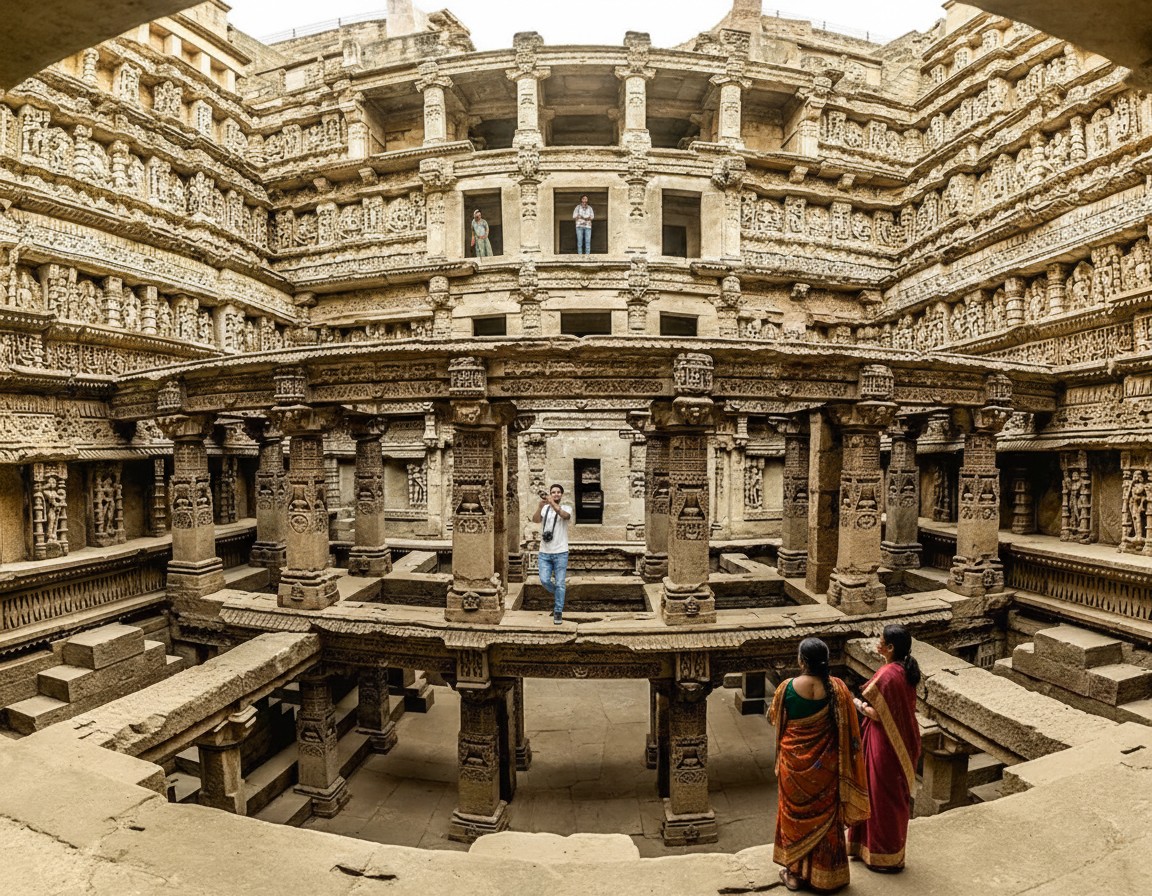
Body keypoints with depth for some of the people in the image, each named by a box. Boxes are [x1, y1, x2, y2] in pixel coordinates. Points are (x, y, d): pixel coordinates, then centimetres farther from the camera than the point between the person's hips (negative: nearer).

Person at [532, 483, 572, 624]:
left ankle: (558, 612, 14)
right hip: (544, 553, 2)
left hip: (560, 553, -2)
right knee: (544, 580, -3)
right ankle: (555, 594, 29)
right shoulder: (544, 509, 4)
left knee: (559, 584, 1)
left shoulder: (566, 508, -1)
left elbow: (565, 515, -26)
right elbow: (535, 519, -16)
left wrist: (552, 503, -39)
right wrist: (541, 505, -33)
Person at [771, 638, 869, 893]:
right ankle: (825, 875, 33)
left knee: (795, 814, 17)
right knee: (825, 816, 19)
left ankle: (795, 872, 30)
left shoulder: (787, 687, -17)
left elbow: (775, 719, -1)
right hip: (825, 764, 1)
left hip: (794, 762, -1)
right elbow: (849, 729, -8)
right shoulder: (838, 688, -16)